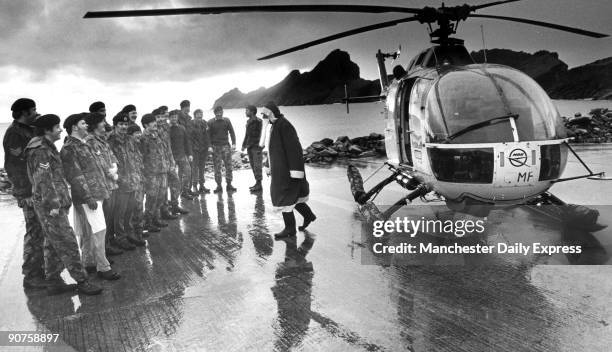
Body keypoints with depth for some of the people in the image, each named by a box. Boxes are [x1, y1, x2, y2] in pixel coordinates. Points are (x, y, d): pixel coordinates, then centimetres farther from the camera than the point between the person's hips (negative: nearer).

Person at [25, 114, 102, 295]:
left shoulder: (47, 148, 16)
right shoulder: (41, 151, -16)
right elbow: (44, 180, -20)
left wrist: (59, 201, 21)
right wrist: (53, 204, -20)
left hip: (54, 205, 10)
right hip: (50, 206, -10)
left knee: (53, 245, 15)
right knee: (68, 244, -6)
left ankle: (53, 282, 23)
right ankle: (81, 281, 0)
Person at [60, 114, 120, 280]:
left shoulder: (83, 145, 17)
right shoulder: (69, 148, -13)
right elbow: (75, 176, -18)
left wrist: (104, 188, 22)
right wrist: (88, 197, -21)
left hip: (95, 194, 10)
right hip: (86, 197, -10)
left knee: (88, 233, 16)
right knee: (97, 231, -8)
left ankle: (88, 263, 26)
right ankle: (103, 267, -1)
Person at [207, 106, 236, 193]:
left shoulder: (226, 120, 6)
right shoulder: (210, 122, 2)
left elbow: (231, 132, 6)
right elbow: (208, 135, 3)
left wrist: (234, 143, -4)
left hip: (226, 146, 1)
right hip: (215, 147, -1)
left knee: (229, 166, -1)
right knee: (217, 167, 1)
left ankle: (229, 185, 8)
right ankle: (219, 186, 8)